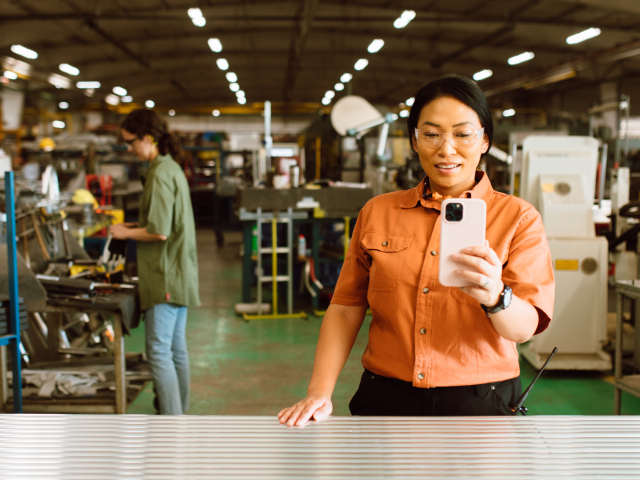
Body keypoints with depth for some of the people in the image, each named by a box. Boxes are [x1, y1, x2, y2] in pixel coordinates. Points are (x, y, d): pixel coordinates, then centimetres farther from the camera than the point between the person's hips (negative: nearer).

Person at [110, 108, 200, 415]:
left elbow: (159, 231, -21)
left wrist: (126, 232, -6)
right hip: (178, 274, 10)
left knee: (159, 352, -8)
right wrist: (134, 226, 13)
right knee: (177, 349, 15)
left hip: (165, 276, -10)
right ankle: (179, 411, 25)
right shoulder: (172, 168, 15)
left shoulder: (160, 174, -16)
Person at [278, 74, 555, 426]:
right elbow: (346, 309, 7)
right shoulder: (376, 213, 7)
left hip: (478, 403, -1)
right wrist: (320, 392, -4)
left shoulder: (517, 218, 0)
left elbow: (525, 328, -10)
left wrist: (494, 296, -32)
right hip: (385, 399, 2)